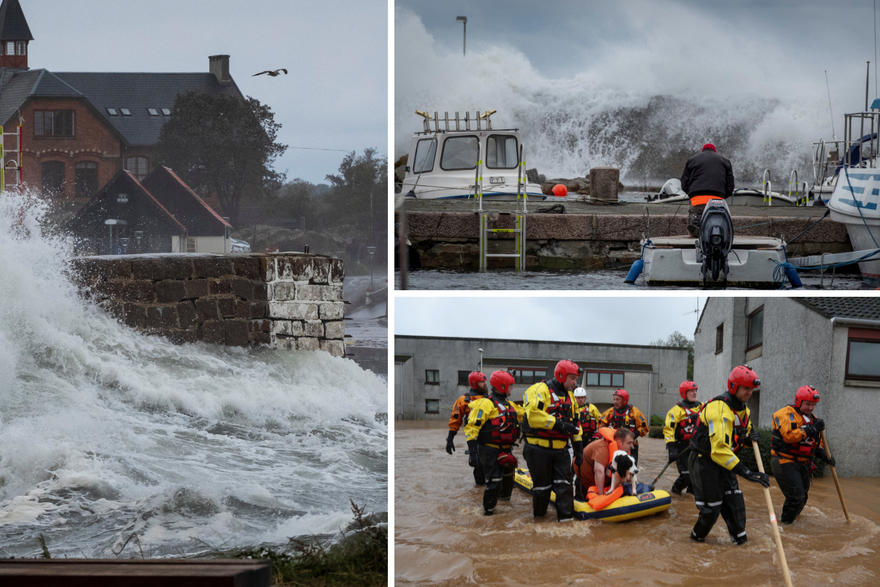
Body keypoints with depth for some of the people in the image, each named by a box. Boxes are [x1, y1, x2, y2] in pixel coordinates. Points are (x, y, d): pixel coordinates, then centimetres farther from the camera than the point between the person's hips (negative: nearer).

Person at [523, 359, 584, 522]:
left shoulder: (570, 396, 16)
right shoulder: (539, 390, -12)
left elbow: (574, 423, 22)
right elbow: (533, 415, -26)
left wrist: (579, 446, 15)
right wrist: (558, 424, -26)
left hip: (560, 449, 6)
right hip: (539, 449, -6)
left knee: (564, 484, -1)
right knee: (543, 485, 3)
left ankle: (566, 517, 0)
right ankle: (539, 514, 21)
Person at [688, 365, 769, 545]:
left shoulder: (743, 408, 4)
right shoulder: (718, 408, -28)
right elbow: (718, 448, -35)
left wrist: (750, 436, -4)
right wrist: (746, 473, -37)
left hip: (722, 460, 9)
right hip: (703, 461, -9)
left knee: (734, 501, 3)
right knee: (712, 506, -3)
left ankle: (740, 539, 9)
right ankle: (697, 537, 19)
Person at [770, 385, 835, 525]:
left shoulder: (812, 419, 15)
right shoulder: (786, 414, -11)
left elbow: (815, 444, 22)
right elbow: (788, 436, -27)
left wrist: (825, 456, 4)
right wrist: (811, 430, -28)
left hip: (802, 464, 9)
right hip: (784, 462, -8)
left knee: (802, 496, 16)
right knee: (796, 495, -16)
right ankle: (785, 522, 2)